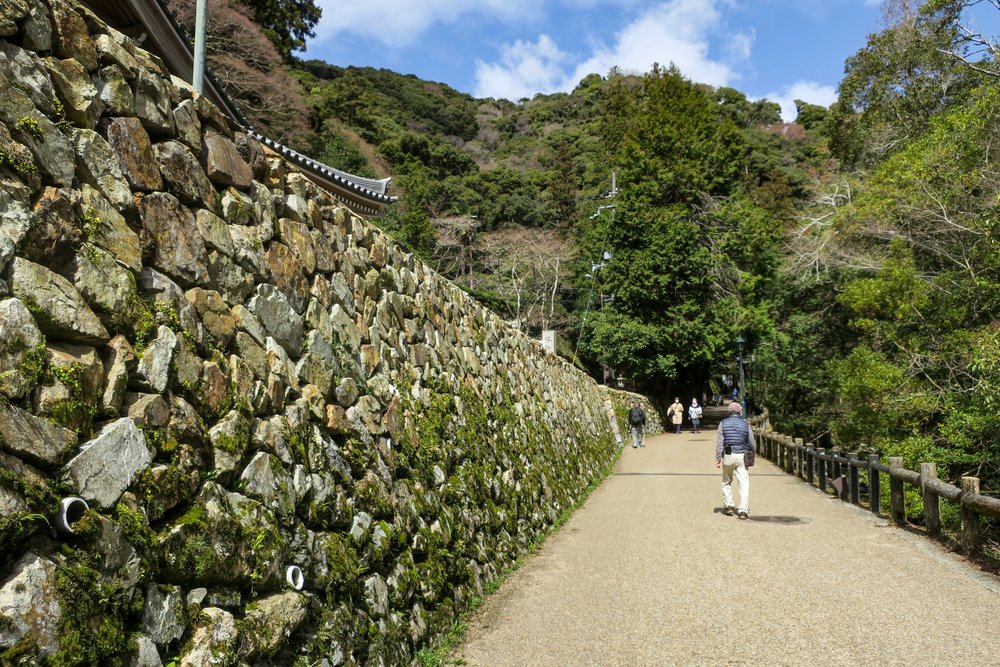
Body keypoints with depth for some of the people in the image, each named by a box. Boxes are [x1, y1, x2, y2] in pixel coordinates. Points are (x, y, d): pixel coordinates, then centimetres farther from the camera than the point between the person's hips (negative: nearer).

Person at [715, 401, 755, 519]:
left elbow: (719, 442, -5)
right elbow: (751, 443, 5)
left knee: (726, 482, 17)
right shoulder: (745, 424, 2)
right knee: (744, 483, -1)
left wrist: (718, 458, -4)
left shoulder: (723, 423, 0)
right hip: (742, 456, 0)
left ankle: (728, 506, 18)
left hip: (728, 456, 0)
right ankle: (743, 510, -8)